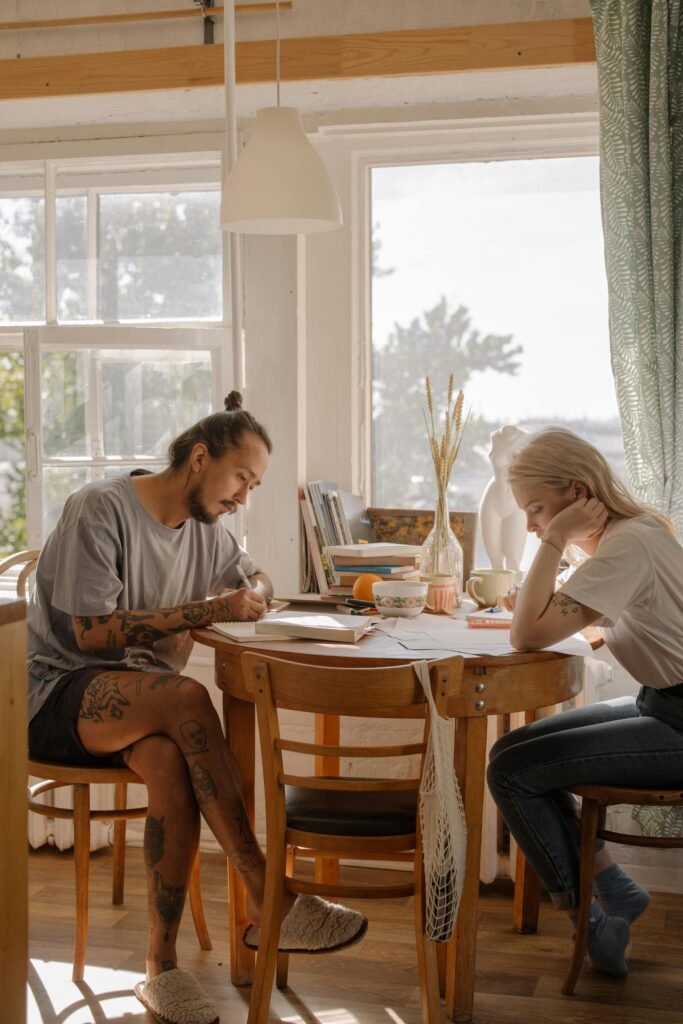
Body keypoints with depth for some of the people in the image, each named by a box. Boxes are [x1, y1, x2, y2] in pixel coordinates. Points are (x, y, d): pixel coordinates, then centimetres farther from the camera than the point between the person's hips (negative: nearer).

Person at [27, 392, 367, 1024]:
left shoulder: (205, 528, 12)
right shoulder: (102, 509, -11)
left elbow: (255, 576, 30)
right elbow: (88, 631, -19)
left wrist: (252, 594, 3)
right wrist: (209, 610, -21)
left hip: (140, 707, 6)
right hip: (54, 694, -6)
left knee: (169, 762, -31)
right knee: (187, 698, -34)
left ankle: (161, 966, -22)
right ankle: (266, 902, -28)